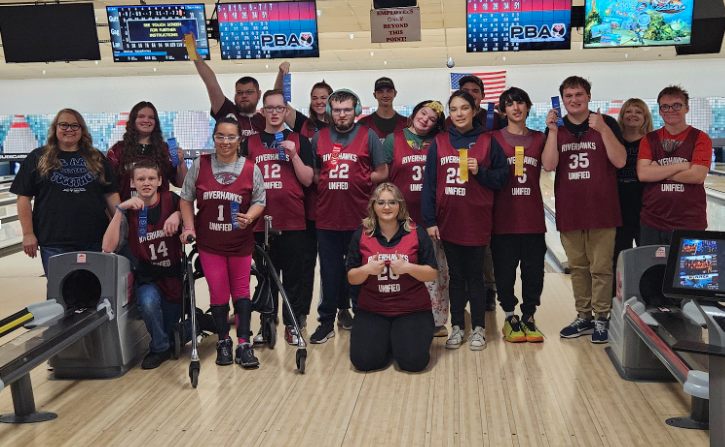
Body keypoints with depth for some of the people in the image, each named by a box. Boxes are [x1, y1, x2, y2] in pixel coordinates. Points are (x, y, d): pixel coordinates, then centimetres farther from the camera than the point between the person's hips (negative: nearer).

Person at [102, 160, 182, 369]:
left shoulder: (172, 200, -6)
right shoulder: (129, 211, -8)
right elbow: (108, 247, -19)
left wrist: (177, 215, -18)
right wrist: (119, 209, -25)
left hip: (174, 275, 1)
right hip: (147, 277, -1)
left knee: (173, 333, 5)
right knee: (148, 302, -34)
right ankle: (159, 348, -9)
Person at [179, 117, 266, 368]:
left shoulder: (251, 169, -4)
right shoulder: (200, 165, -1)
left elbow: (259, 201, 2)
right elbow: (186, 199, 6)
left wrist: (249, 217, -18)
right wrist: (189, 227, -3)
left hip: (241, 243, 0)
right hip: (209, 243, 1)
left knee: (241, 291, 8)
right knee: (218, 293, 5)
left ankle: (244, 344, 14)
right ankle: (223, 342, 24)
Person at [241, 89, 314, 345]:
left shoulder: (299, 141, 7)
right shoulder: (250, 143, 10)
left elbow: (307, 180, 0)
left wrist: (293, 154, -12)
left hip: (292, 221, -1)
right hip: (260, 221, 1)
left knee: (292, 276, 3)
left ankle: (292, 324, 15)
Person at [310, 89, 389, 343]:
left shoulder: (368, 137, 1)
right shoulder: (319, 138, 10)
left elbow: (382, 173, 0)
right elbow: (313, 173, 15)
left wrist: (359, 181, -7)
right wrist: (327, 184, -1)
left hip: (359, 218, -2)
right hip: (327, 217, 2)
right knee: (330, 272, 8)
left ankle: (352, 311, 26)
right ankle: (327, 321, 16)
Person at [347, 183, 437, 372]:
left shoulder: (416, 233, -3)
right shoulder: (361, 235, 1)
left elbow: (431, 274, -3)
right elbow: (352, 278, 3)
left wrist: (408, 267, -21)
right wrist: (366, 269, -19)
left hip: (412, 310, -1)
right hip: (371, 310, 1)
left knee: (413, 361, -17)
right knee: (363, 360, -14)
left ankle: (401, 338, 18)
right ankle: (386, 340, 19)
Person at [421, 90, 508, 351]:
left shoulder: (488, 141, 0)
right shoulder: (439, 143, 3)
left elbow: (502, 177, 2)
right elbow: (429, 183, 1)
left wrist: (480, 172, -17)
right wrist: (430, 221, -4)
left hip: (477, 221, -2)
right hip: (448, 221, 2)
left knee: (475, 276, 7)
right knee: (456, 277, 11)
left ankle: (478, 329, 19)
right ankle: (457, 327, 22)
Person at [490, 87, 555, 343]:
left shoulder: (539, 138, 10)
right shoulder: (495, 138, 2)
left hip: (532, 217, 2)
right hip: (504, 216, -2)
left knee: (534, 270, 6)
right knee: (505, 271, 4)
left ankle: (528, 318, 22)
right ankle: (510, 318, 21)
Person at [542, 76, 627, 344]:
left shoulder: (606, 124, 0)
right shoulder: (556, 128, 6)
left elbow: (619, 161, -10)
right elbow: (549, 165, -7)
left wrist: (603, 129, -18)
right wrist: (553, 131, -15)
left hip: (600, 210, -2)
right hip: (569, 211, 3)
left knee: (600, 268, 2)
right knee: (578, 268, 12)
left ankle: (601, 319, 16)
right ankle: (583, 317, 24)